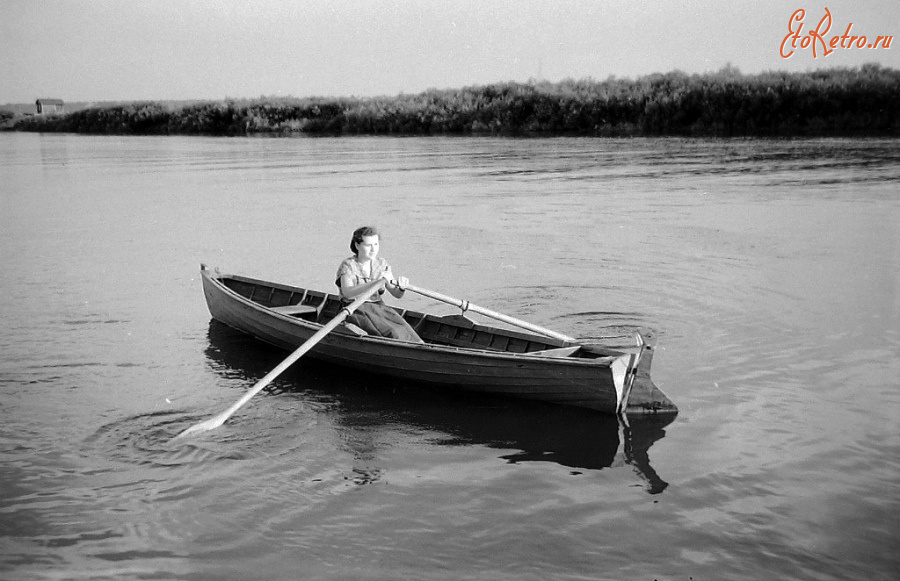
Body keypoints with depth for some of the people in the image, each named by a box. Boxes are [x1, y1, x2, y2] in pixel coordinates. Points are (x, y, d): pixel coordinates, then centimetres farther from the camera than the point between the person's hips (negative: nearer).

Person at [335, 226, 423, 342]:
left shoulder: (381, 264, 9)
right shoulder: (348, 265, -6)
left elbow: (397, 294, 6)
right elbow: (347, 293, -26)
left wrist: (402, 287, -20)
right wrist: (376, 282, -37)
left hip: (378, 308, 5)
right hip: (356, 310, -5)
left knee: (402, 327, -26)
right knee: (392, 333, -31)